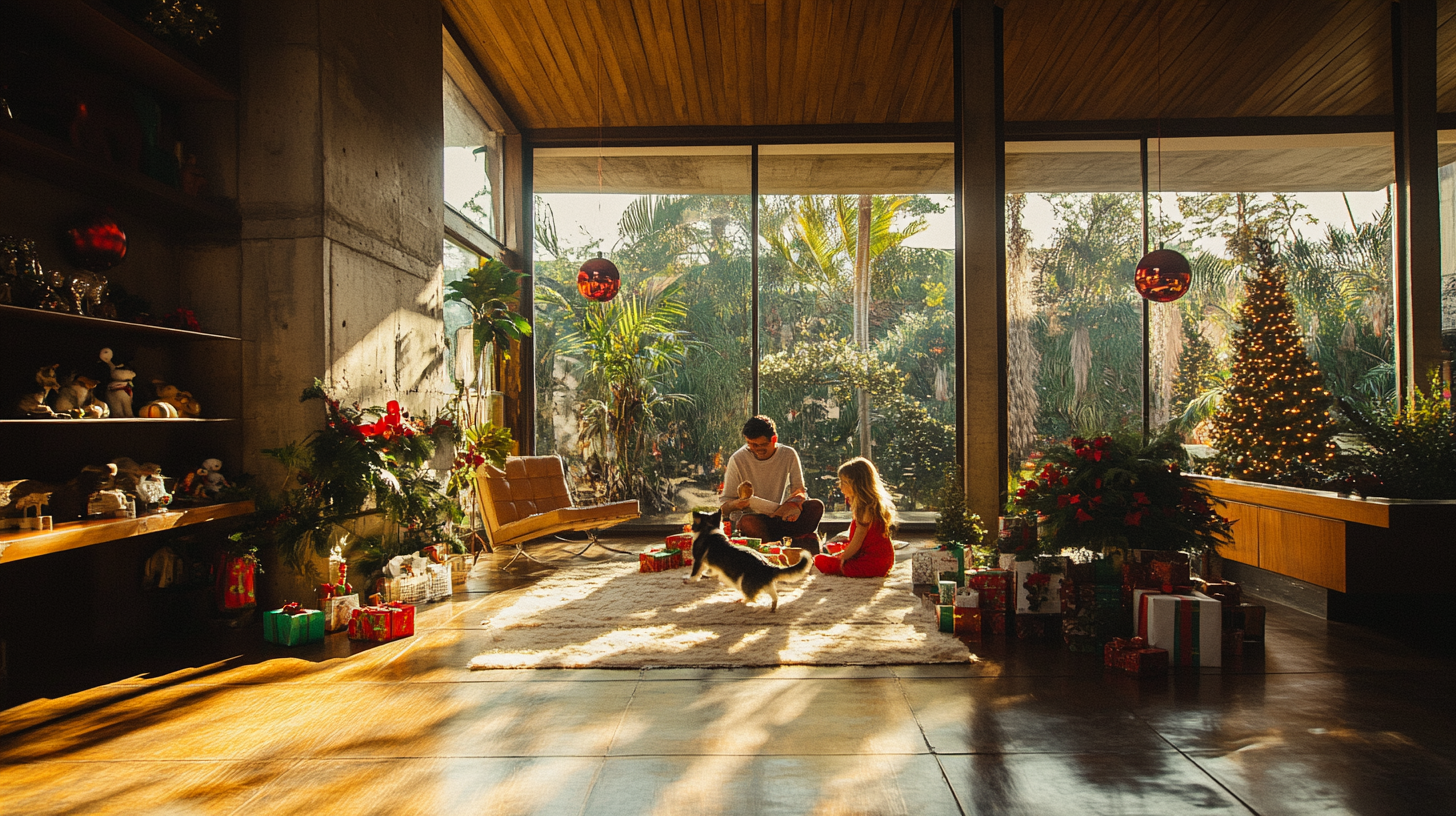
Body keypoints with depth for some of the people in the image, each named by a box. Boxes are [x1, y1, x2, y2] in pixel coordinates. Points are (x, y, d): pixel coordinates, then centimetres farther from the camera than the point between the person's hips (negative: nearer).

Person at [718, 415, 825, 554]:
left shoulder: (789, 455, -2)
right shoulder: (737, 459, -8)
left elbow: (799, 490, -3)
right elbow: (724, 506, -6)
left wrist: (796, 504, -29)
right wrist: (736, 504, -32)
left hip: (780, 516, 2)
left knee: (816, 506, -23)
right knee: (748, 523, -39)